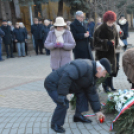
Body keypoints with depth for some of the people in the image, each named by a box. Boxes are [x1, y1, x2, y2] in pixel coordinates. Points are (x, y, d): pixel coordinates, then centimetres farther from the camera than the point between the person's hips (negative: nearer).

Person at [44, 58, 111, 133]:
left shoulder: (92, 75, 6)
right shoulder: (84, 66, -28)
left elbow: (92, 93, 13)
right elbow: (66, 76, -39)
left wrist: (97, 111, 14)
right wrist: (62, 95, -37)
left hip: (63, 84, 10)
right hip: (52, 84, -10)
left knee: (82, 92, 5)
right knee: (63, 104, -23)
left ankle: (78, 116, 17)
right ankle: (55, 124, 3)